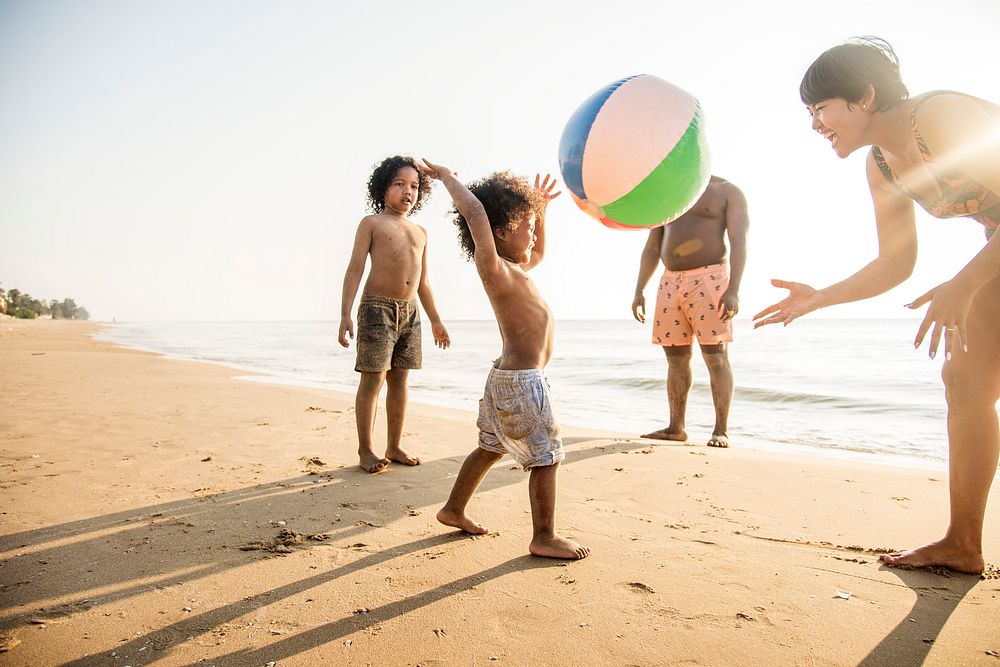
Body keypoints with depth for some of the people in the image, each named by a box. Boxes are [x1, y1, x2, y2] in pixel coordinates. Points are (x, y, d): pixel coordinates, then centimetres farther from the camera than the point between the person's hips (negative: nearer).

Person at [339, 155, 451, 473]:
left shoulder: (420, 232, 20)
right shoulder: (372, 223, 4)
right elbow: (355, 269, -4)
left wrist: (435, 320, 20)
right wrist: (346, 314, -15)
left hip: (410, 313, 5)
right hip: (378, 307, -5)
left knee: (399, 380, 7)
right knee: (372, 380, -5)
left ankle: (394, 447, 16)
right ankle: (365, 450, 5)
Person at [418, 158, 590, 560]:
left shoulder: (515, 269, 13)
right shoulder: (494, 268, -17)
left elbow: (539, 254, 34)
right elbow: (475, 212, -27)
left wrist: (540, 209, 25)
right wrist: (447, 177, -14)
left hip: (507, 377, 10)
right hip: (521, 381, -10)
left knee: (490, 448, 20)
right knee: (545, 457, 0)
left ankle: (454, 510, 33)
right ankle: (544, 538, 11)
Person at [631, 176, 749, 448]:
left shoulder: (727, 191, 5)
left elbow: (739, 242, -6)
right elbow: (651, 248, 19)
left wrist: (733, 290, -18)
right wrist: (639, 291, 10)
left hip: (709, 278, -5)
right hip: (670, 281, 5)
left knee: (715, 356, -8)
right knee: (675, 358, 5)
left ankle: (721, 431, -2)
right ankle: (676, 427, 12)